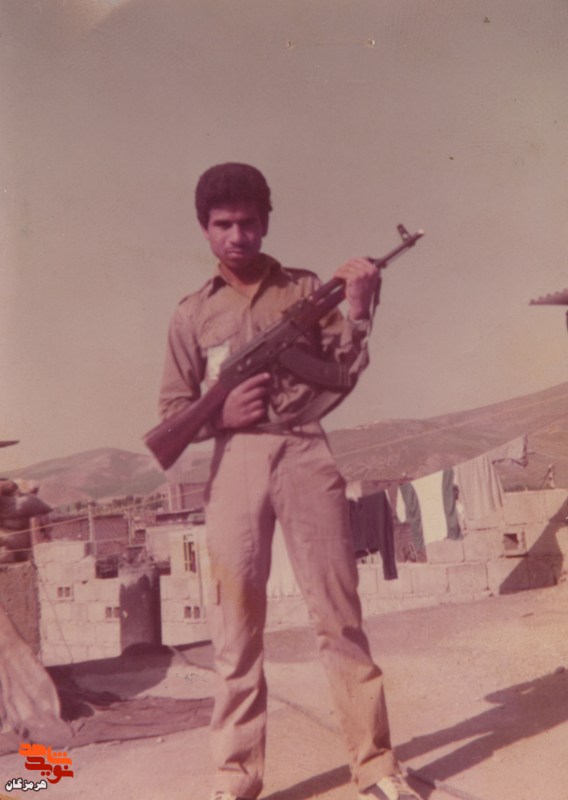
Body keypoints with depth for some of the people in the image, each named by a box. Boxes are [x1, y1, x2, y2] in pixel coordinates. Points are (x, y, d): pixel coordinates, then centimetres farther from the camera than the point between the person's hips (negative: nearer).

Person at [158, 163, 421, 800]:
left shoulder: (305, 289, 12)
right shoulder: (191, 314, 12)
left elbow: (345, 368, 4)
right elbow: (173, 410, 11)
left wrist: (358, 306, -10)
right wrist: (221, 414, -8)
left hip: (304, 453, 0)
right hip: (235, 463, 1)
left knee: (339, 614, 0)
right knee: (235, 627, 2)